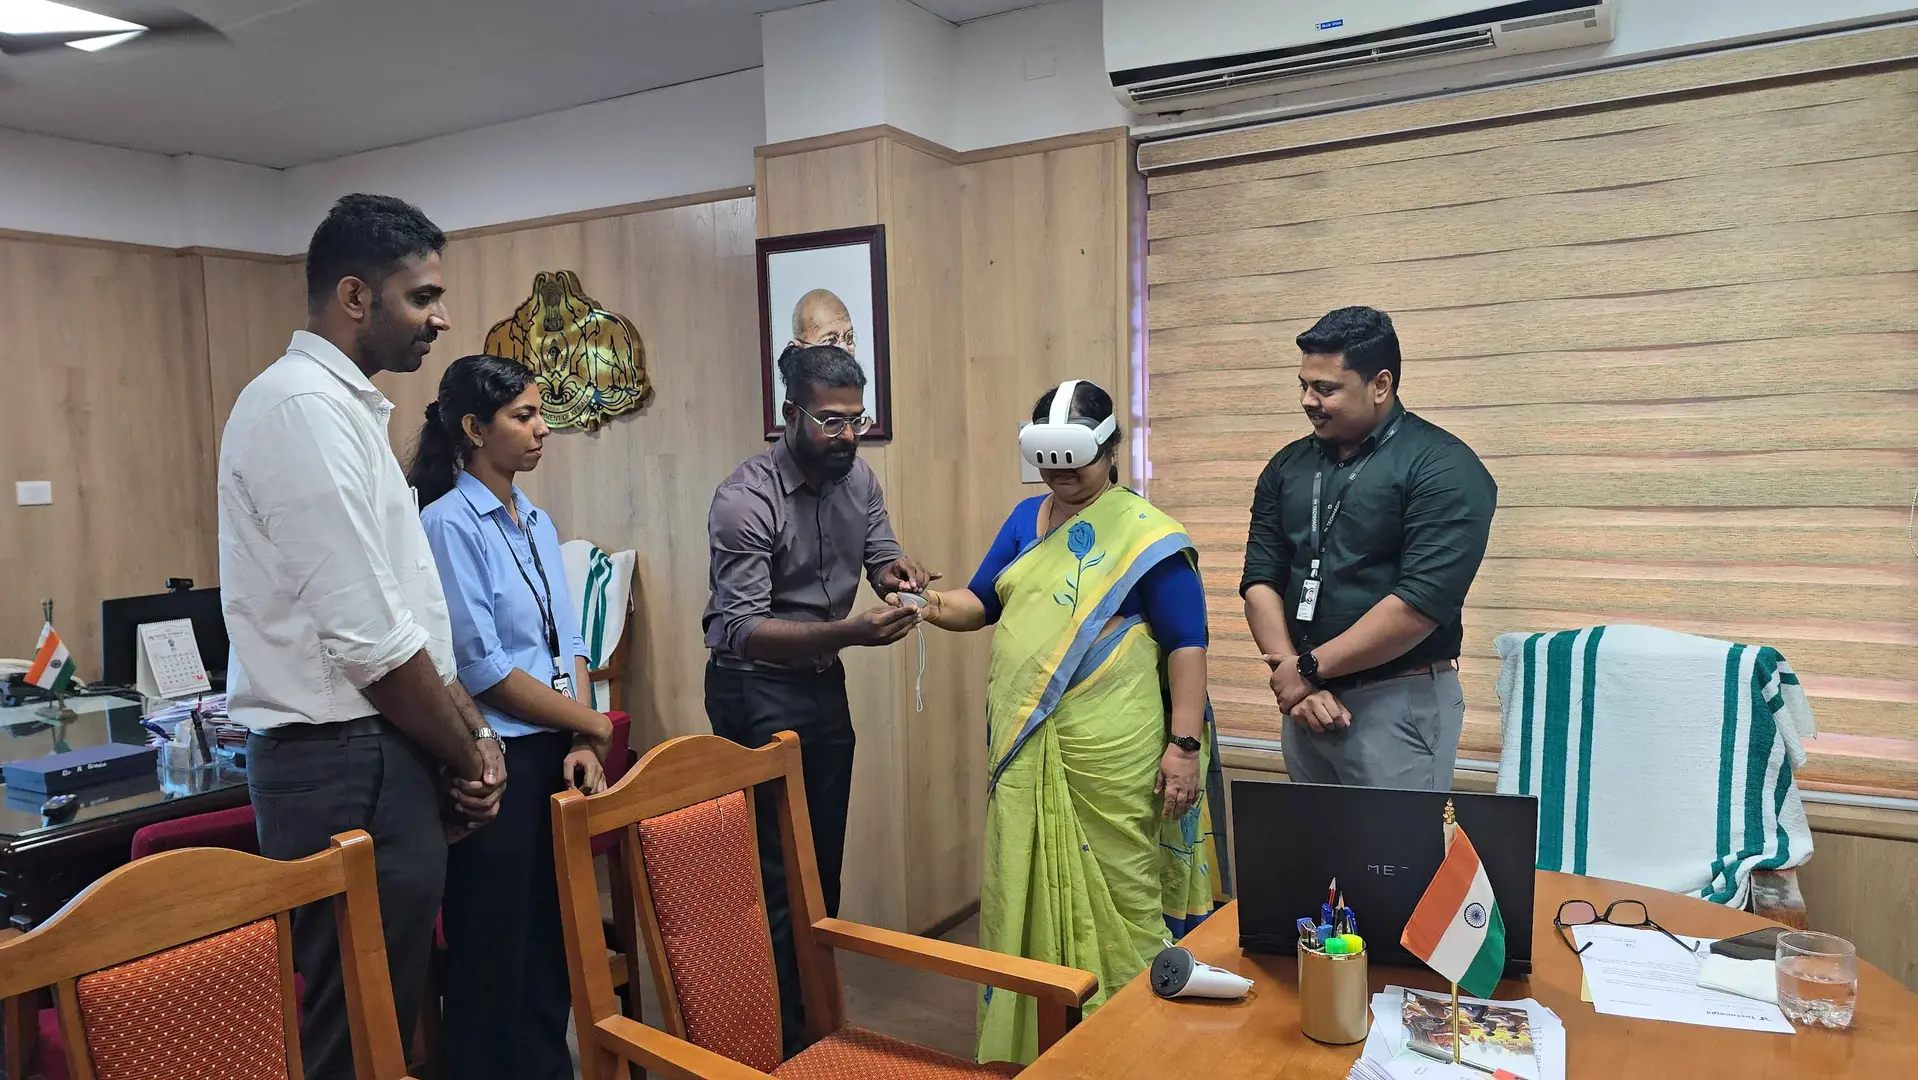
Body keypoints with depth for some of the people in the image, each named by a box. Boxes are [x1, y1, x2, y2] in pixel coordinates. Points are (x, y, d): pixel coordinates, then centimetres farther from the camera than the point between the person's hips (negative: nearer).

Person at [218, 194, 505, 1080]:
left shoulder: (344, 408, 15)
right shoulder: (304, 406, -16)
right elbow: (365, 639, -21)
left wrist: (469, 733, 7)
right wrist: (466, 753, -8)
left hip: (375, 754, 10)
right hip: (348, 766, -10)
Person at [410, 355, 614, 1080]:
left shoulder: (538, 523, 11)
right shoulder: (449, 523, -12)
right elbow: (481, 667, -17)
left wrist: (579, 746, -1)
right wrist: (590, 723, -9)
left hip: (553, 756, 7)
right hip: (496, 762, -7)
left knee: (553, 938, 16)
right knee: (494, 952, 5)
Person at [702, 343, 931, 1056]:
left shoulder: (858, 477, 0)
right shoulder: (745, 499, -22)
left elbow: (880, 552, 5)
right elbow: (744, 631, -27)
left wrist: (897, 570, -20)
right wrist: (850, 633, -40)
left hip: (824, 682, 7)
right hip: (758, 688, -7)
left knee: (825, 860, 14)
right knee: (777, 870, -2)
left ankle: (815, 1016, 30)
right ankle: (781, 1040, 13)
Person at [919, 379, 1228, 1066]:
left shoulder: (1145, 535, -6)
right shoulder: (1025, 519, 13)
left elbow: (1186, 644, -7)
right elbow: (982, 602, 14)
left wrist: (1184, 743, -14)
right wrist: (934, 607, -7)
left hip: (1111, 753, -5)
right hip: (1022, 750, 6)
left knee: (1118, 894, 2)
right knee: (1027, 892, 13)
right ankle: (1028, 1041, 29)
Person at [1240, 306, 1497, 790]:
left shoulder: (1442, 467, -10)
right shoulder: (1289, 466, 8)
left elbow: (1421, 603, -19)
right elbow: (1260, 581, 4)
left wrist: (1310, 667, -13)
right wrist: (1296, 684, -9)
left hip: (1398, 705, -5)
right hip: (1306, 701, 6)